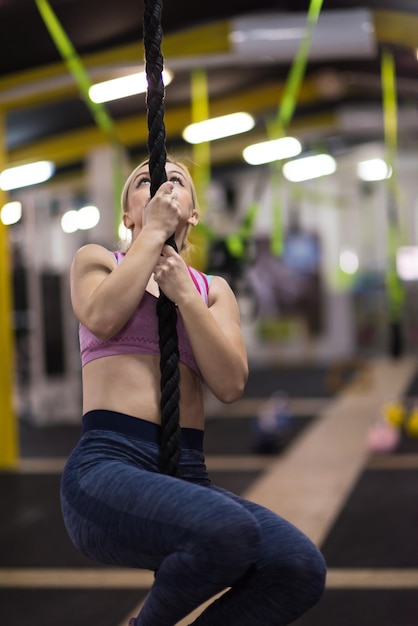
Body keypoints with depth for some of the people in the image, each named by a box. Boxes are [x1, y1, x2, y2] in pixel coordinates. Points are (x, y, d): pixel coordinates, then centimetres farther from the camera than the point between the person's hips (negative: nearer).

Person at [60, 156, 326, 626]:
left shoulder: (213, 290, 22)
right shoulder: (97, 261, 16)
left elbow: (231, 384, 5)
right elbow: (101, 319, -9)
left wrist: (184, 294, -2)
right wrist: (153, 232, 1)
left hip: (188, 474, 4)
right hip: (107, 465, -4)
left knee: (301, 566, -23)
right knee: (229, 530, -35)